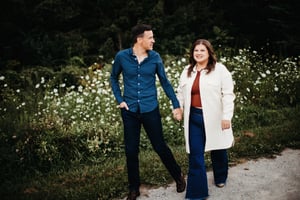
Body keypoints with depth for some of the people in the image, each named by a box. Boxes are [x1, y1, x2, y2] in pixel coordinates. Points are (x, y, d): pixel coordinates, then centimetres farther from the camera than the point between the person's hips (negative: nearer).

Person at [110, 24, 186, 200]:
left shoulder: (155, 57, -3)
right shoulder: (121, 57, -5)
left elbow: (165, 82, 4)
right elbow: (114, 78, 10)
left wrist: (176, 104, 2)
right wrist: (119, 100, 0)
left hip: (150, 109, 0)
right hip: (129, 111, 1)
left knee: (160, 146, 7)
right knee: (131, 150, 9)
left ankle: (178, 175, 31)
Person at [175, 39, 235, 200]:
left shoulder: (219, 69, -7)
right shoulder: (187, 71, 9)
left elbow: (228, 94, -10)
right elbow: (181, 93, 16)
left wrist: (227, 116, -14)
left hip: (214, 118, -3)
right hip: (194, 117, 3)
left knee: (218, 150, 17)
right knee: (195, 154, 2)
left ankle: (220, 178, 45)